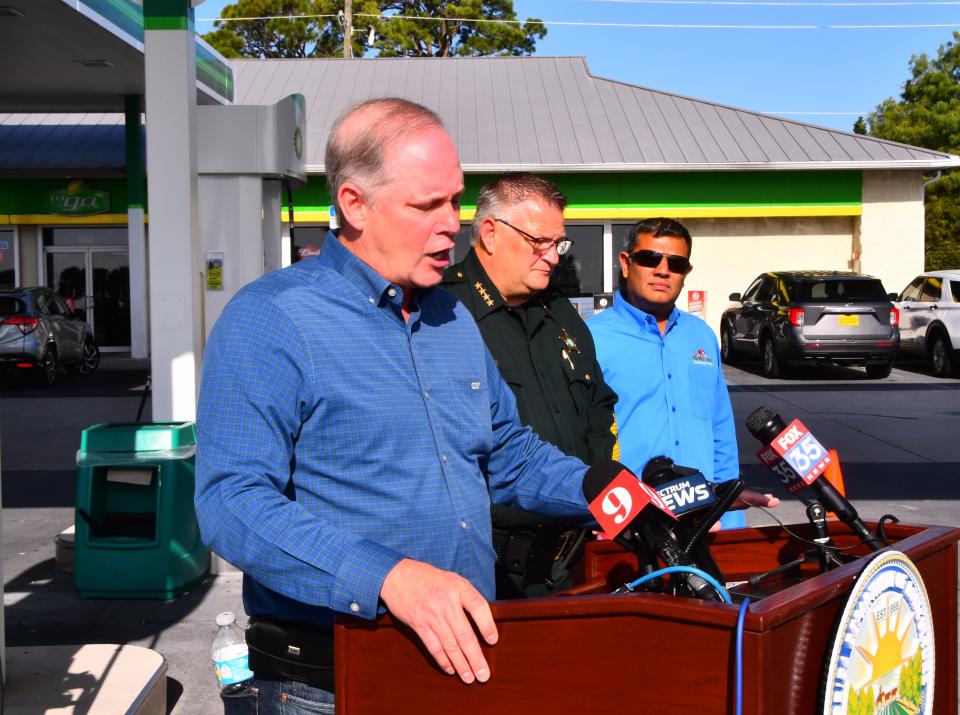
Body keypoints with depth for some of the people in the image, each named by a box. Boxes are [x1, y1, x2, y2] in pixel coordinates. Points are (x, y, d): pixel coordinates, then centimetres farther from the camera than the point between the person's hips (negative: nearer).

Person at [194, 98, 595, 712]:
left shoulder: (454, 319, 10)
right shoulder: (269, 321, -14)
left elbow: (509, 455, 21)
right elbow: (234, 501, -23)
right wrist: (388, 577, -35)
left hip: (467, 660, 7)